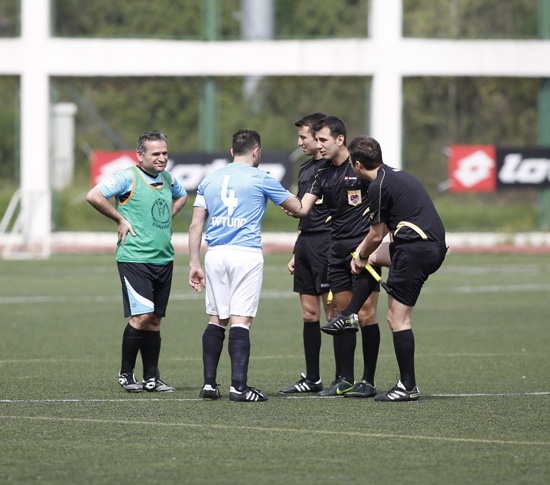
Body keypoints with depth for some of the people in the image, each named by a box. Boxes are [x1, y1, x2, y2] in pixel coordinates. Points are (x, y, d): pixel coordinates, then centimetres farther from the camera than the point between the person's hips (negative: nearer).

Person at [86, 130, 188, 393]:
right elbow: (93, 196, -16)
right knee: (141, 316, -13)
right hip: (134, 259, -6)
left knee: (155, 319, 7)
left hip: (164, 260, 6)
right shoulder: (128, 177, -8)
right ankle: (125, 373, 1)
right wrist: (120, 219, -10)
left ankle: (151, 378, 12)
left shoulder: (168, 179, 13)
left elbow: (181, 196, 36)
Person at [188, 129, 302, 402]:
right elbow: (296, 207, 11)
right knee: (241, 320, -7)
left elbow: (196, 225, 11)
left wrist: (194, 264, 13)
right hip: (246, 254, -4)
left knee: (216, 319, 11)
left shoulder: (209, 180, 13)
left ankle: (209, 383, 9)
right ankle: (238, 386, -12)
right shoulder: (260, 179, 1)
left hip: (215, 255, 4)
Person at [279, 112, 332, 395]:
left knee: (333, 312, -6)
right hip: (305, 243, 9)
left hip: (326, 242, -9)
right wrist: (295, 254, 23)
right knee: (309, 313, 9)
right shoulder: (305, 169, 19)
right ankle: (312, 379, 14)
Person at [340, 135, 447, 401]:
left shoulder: (379, 186, -11)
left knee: (397, 318, -5)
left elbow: (377, 235, -4)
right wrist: (361, 252, 30)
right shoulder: (397, 175, 18)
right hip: (435, 247, 10)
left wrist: (361, 257, 14)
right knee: (374, 255, 30)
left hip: (416, 250, -10)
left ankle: (408, 387, -3)